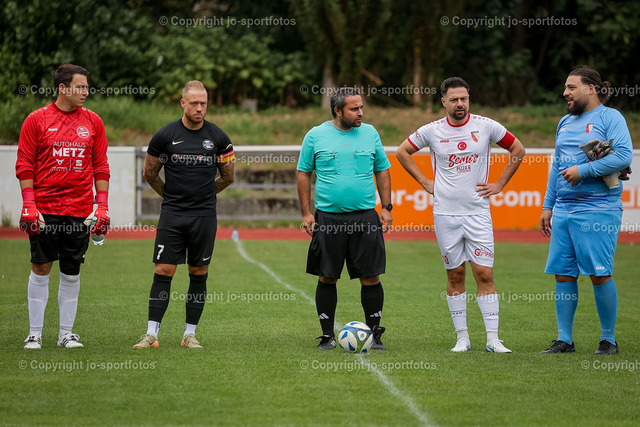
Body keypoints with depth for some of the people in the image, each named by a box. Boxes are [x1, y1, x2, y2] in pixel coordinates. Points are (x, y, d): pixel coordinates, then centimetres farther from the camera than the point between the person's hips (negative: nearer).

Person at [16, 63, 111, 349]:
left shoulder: (93, 122, 8)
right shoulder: (37, 120, -1)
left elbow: (100, 165, 11)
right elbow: (24, 164, 0)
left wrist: (102, 206, 4)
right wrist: (28, 205, -8)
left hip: (80, 211, 2)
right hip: (44, 209, -2)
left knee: (71, 272, 5)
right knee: (41, 269, 0)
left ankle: (66, 333, 12)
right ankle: (35, 333, 8)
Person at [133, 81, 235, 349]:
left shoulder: (218, 137, 2)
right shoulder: (165, 136, -2)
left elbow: (228, 176, 15)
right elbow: (150, 173, 10)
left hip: (205, 216, 1)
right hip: (172, 216, -1)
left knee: (199, 274, 4)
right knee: (163, 272, -5)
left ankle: (190, 334, 13)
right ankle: (152, 334, -2)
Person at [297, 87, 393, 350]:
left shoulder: (370, 133, 8)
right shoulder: (315, 136, 2)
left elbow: (382, 171, 14)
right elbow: (304, 174, 7)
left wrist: (386, 207, 6)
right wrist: (306, 213, 0)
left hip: (366, 217, 1)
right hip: (328, 218, -1)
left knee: (371, 277, -2)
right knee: (327, 278, 2)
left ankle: (374, 333, 10)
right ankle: (327, 336, 13)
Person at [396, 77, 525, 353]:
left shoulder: (486, 126, 0)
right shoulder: (432, 131, 1)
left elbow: (517, 149, 13)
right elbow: (402, 152, 16)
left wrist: (500, 184, 7)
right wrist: (425, 183, 9)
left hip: (478, 213, -1)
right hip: (445, 214, 1)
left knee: (484, 273, -6)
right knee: (455, 275, 5)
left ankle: (493, 338, -5)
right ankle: (462, 337, 11)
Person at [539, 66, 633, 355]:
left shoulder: (609, 118, -3)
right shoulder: (565, 123, 19)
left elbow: (624, 156, -15)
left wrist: (582, 171, -16)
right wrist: (548, 206, 19)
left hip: (598, 210, -7)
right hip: (563, 210, 7)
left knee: (600, 274, -6)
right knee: (563, 274, 4)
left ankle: (609, 340, 5)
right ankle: (564, 339, 10)